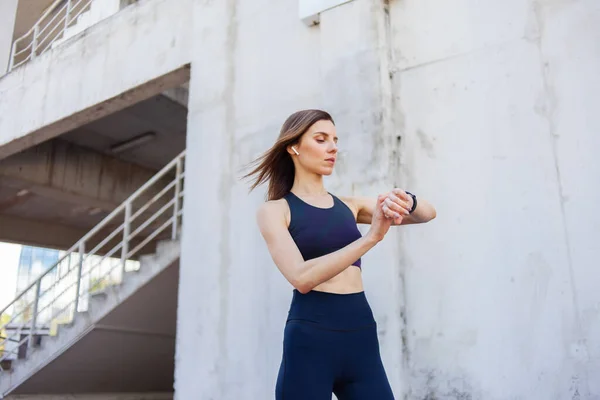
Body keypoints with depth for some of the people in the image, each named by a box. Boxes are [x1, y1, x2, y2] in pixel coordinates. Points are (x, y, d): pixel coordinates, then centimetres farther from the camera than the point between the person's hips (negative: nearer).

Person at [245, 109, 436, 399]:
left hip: (362, 338, 4)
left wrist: (405, 201, -16)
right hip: (310, 340, -4)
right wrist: (371, 237, -22)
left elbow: (428, 214, 7)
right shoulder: (274, 210, 0)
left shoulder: (349, 205, 12)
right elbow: (302, 278, -16)